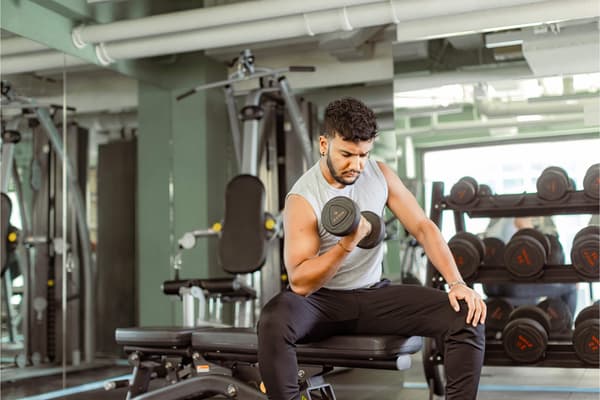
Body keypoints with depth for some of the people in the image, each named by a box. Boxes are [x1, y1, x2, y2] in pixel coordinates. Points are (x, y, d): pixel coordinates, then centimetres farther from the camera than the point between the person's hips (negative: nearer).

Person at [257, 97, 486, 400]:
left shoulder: (380, 174, -2)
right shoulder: (303, 198, -17)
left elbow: (423, 227, -3)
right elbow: (299, 283, -22)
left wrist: (457, 283, -16)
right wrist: (346, 245, -36)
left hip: (373, 294, 4)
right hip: (320, 299, -4)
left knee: (467, 315, -15)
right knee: (273, 322, -39)